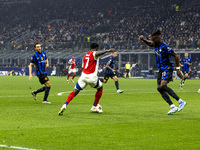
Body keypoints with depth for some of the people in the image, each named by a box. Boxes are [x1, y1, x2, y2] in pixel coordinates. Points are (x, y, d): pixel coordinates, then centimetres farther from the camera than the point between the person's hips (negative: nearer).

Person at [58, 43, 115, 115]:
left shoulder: (85, 56, 22)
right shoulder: (94, 53, -1)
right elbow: (97, 54, -27)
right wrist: (107, 51, -39)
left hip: (83, 76, 5)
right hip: (92, 76, -5)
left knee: (75, 91, 2)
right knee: (100, 88, 22)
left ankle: (64, 105, -20)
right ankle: (95, 107, 25)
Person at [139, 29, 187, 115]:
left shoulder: (165, 47, -19)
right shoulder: (156, 45, 6)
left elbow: (176, 56, -16)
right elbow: (149, 43, 30)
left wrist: (178, 69, -16)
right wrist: (143, 39, 10)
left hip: (167, 68, -9)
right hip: (161, 69, 9)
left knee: (163, 86, -26)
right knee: (160, 89, -1)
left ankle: (181, 102, -21)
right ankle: (173, 107, -2)